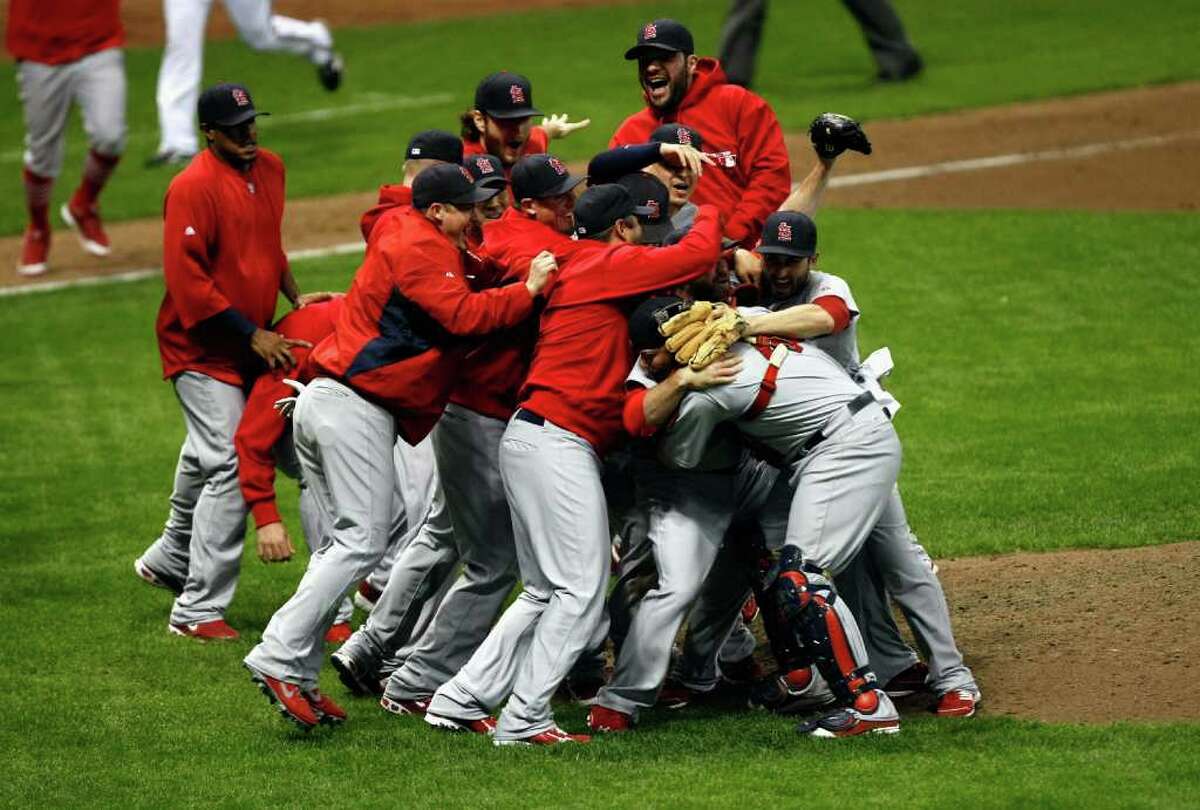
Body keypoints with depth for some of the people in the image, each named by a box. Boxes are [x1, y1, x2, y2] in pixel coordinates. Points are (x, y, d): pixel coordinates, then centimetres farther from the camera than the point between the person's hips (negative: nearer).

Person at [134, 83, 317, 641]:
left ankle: (170, 559, 45)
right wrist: (254, 334, -24)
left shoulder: (269, 168, 6)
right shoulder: (194, 188, -20)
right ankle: (197, 611, -11)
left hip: (250, 343, 8)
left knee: (209, 458, 23)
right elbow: (187, 281, -23)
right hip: (202, 348, -8)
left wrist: (295, 298, 8)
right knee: (231, 467, -15)